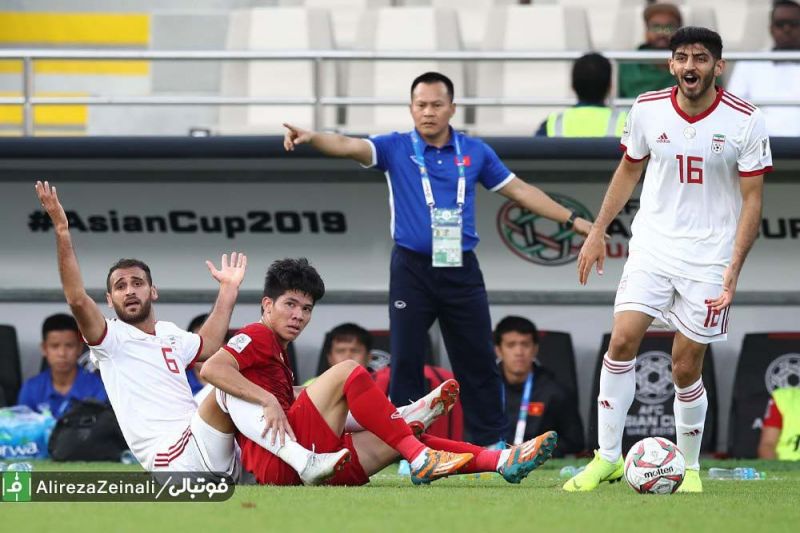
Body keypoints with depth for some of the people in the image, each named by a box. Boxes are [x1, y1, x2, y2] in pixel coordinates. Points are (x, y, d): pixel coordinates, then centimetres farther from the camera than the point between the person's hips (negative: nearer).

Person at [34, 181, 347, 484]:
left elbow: (208, 345, 42)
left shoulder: (169, 334, 24)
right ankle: (304, 463, -41)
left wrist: (228, 291, 39)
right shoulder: (111, 339, 1)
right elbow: (77, 299, -15)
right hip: (172, 460, -9)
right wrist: (62, 232, -20)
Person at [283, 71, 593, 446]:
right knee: (406, 361, -1)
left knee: (478, 362, 6)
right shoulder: (396, 148, -1)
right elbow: (349, 146, -17)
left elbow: (519, 190, 14)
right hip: (412, 270, -2)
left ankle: (490, 443, 16)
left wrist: (572, 221, 14)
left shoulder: (475, 152, 6)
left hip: (461, 271, 2)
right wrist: (310, 137, -38)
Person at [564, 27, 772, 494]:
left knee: (686, 369, 0)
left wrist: (734, 269, -14)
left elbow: (752, 199, -6)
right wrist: (598, 231, 13)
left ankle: (690, 468, 20)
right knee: (622, 341, -12)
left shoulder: (746, 121, -10)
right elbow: (629, 170, 15)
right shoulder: (648, 109, -2)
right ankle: (608, 458, -2)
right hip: (652, 248, 2)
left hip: (708, 259, -2)